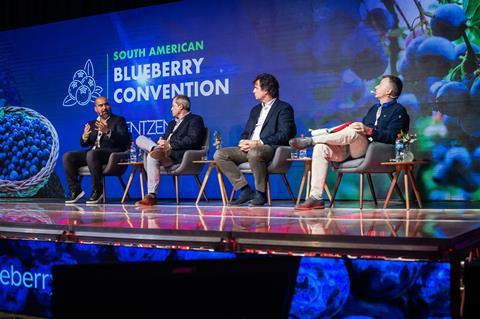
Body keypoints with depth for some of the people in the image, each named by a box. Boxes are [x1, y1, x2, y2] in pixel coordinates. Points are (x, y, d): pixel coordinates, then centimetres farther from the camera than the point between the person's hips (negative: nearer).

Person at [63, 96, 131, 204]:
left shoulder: (119, 120, 7)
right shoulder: (91, 124, 23)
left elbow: (124, 140, -9)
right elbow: (84, 144, 16)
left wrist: (108, 132, -24)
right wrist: (85, 136, -9)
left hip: (111, 153, -6)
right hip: (93, 152, 6)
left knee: (91, 154, -36)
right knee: (67, 157, -11)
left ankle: (97, 191, -26)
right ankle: (76, 190, -7)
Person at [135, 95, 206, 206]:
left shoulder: (195, 120, 4)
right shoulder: (172, 123, 33)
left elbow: (192, 140, -11)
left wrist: (170, 145, -16)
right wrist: (162, 141, 1)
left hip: (180, 155, -9)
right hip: (167, 151, 9)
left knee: (152, 157, -34)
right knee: (140, 139, 0)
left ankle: (152, 196, -33)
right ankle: (157, 149, -29)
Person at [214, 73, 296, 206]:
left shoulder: (284, 108, 2)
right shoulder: (255, 110, 26)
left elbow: (284, 135, -10)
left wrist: (259, 142, -18)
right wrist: (243, 142, -1)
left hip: (269, 148, -7)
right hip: (249, 148, 8)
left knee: (254, 153, -41)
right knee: (220, 154, -12)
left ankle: (260, 194, -22)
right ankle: (246, 190, -13)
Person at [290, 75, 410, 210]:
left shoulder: (399, 110, 6)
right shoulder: (374, 108, 33)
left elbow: (392, 136, -9)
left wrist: (369, 130, -22)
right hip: (350, 148, 7)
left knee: (352, 132, -38)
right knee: (321, 148, -17)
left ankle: (310, 141, -24)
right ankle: (316, 198, -23)